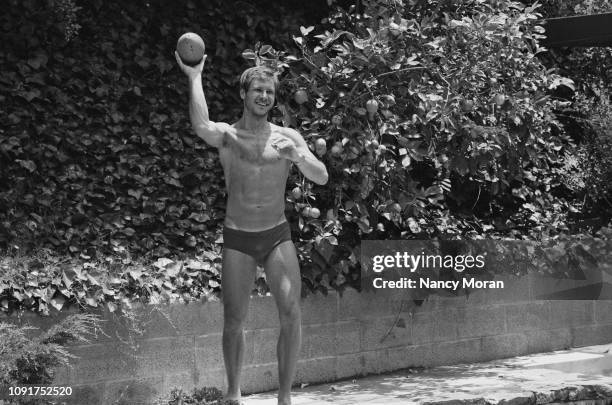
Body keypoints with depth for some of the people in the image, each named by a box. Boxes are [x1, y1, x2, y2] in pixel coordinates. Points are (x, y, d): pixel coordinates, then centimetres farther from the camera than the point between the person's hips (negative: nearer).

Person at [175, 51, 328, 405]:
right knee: (234, 322, 2)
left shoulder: (287, 137, 4)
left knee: (292, 313, -15)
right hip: (238, 240, -1)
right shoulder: (226, 135, -1)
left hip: (278, 235, 1)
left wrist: (296, 156, -24)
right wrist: (195, 77, -19)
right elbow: (201, 127, -26)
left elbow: (322, 178, -5)